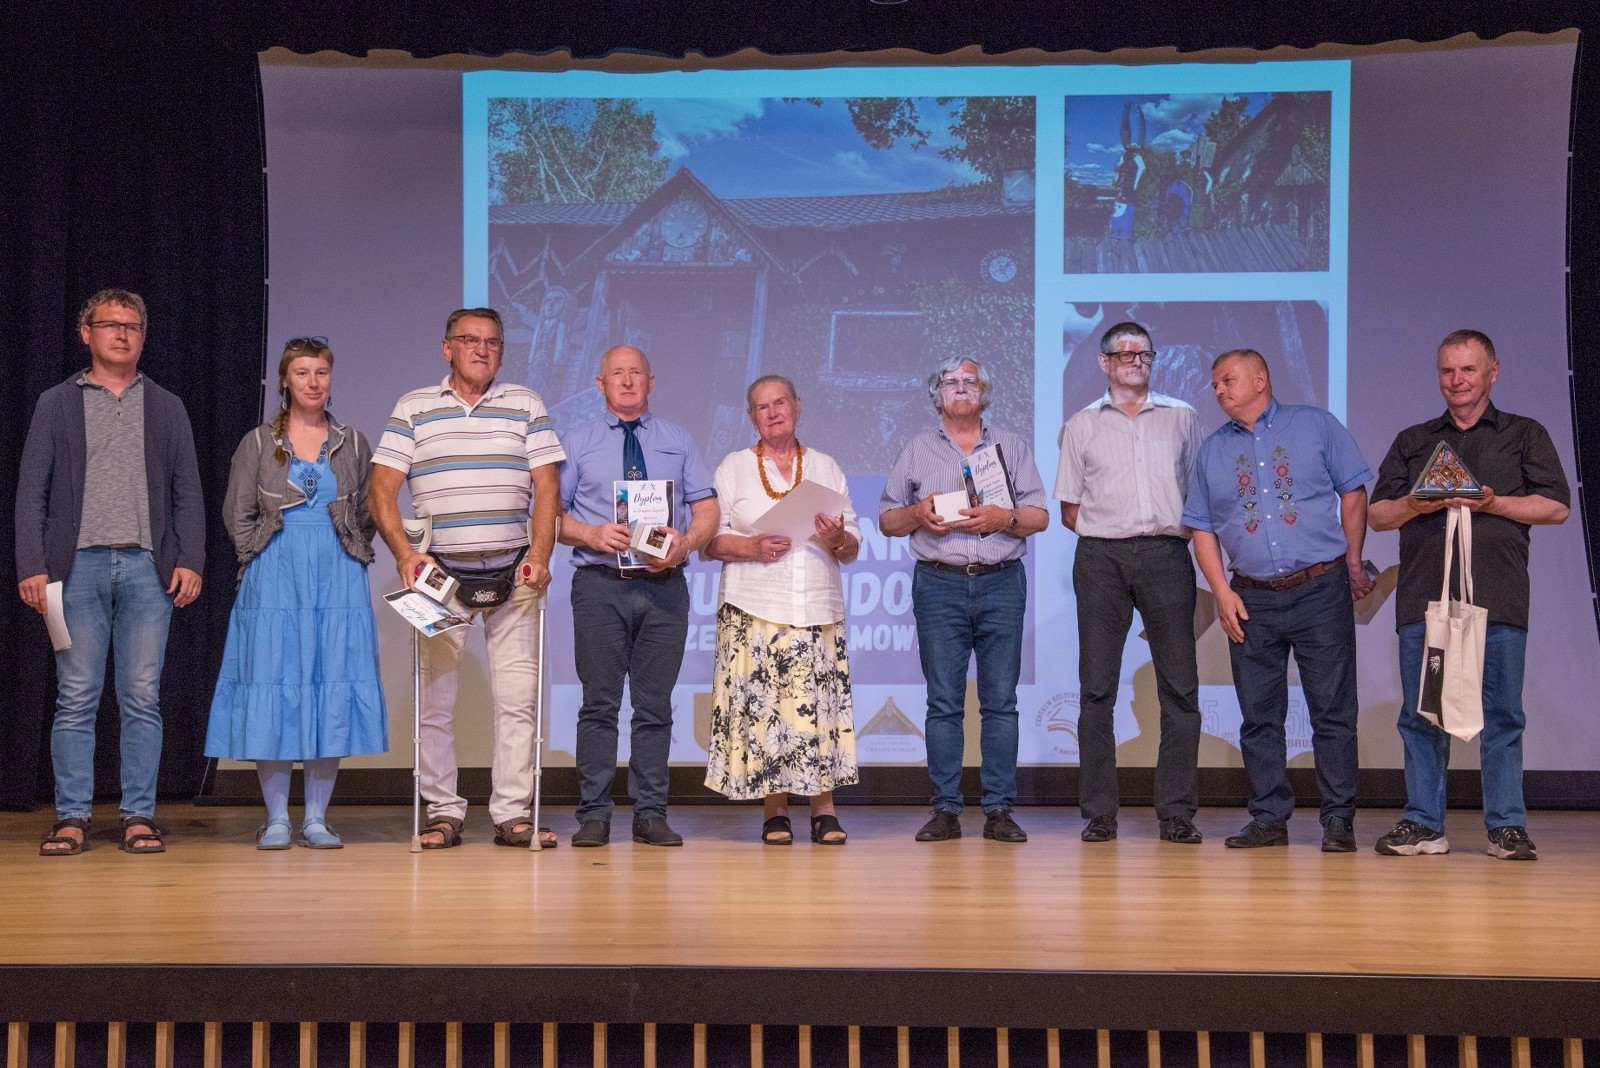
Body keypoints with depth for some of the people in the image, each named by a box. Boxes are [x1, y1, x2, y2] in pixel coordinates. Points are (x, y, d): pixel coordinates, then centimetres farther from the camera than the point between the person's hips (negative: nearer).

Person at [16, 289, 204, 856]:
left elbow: (187, 494, 11)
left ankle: (139, 817, 5)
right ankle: (72, 818, 4)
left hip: (147, 567, 1)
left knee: (142, 698, 0)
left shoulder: (166, 408, 15)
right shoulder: (56, 404, 11)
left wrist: (190, 562, -1)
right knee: (76, 698, -1)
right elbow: (32, 491, 6)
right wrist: (32, 567, -5)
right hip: (78, 565, -1)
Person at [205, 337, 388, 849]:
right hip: (274, 582, -1)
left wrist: (352, 556, 5)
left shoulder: (353, 443, 10)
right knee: (274, 687, -3)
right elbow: (237, 513, 7)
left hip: (338, 580, 1)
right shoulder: (258, 443, 6)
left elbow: (370, 512, 14)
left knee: (334, 692, -1)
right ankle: (276, 819, 4)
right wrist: (263, 558, 0)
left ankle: (317, 819, 6)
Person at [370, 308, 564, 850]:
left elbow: (547, 487, 4)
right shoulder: (413, 408, 7)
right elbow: (382, 491, 2)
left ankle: (513, 814, 4)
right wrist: (404, 554, -12)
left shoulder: (526, 405, 10)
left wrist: (539, 555, -10)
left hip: (512, 573, 1)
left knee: (519, 697, -2)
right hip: (438, 572, 0)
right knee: (434, 698, 1)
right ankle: (443, 813, 10)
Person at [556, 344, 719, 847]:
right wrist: (592, 534, -11)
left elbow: (707, 510, 9)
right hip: (600, 584, -1)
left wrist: (685, 544, -11)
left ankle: (651, 814, 8)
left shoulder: (678, 441, 14)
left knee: (655, 706, 3)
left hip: (664, 584, 1)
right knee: (599, 703, -2)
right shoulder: (578, 443, 11)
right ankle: (594, 815, 3)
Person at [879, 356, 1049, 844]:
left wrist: (1003, 517, -11)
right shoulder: (917, 450, 15)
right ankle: (945, 810, 1)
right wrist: (917, 514, -6)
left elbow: (1039, 517, 8)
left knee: (1000, 700, -2)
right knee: (943, 702, -2)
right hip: (939, 587, 0)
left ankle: (999, 809, 1)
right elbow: (887, 521, 14)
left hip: (1001, 585, 0)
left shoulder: (1012, 446, 14)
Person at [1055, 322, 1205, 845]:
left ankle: (1177, 812, 1)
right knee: (1097, 686, -2)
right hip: (1101, 558, 0)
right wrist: (1107, 529, 0)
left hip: (1166, 555, 0)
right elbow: (1069, 510, 13)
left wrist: (1177, 529, 0)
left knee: (1179, 684, -4)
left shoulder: (1182, 418, 14)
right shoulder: (1081, 426, 13)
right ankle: (1099, 812, 3)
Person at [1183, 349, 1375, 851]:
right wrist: (1222, 591, 1)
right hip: (1252, 600, 3)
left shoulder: (1315, 425, 5)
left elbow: (1353, 492, 5)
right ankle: (1269, 817, 13)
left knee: (1333, 711, -2)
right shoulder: (1213, 449, 13)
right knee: (1259, 716, 5)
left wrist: (1353, 564, 1)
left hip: (1322, 590, -3)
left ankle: (1338, 820, 4)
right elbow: (1202, 528, 12)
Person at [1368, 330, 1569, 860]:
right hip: (1423, 596, 2)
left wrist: (1493, 503, -10)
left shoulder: (1525, 435, 14)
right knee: (1421, 713, 1)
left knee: (1502, 713, -2)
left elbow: (1555, 507, 4)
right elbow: (1377, 514, 15)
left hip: (1498, 598, -2)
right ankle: (1423, 823, 7)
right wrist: (1412, 506, -7)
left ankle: (1507, 826, 4)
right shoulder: (1411, 441, 20)